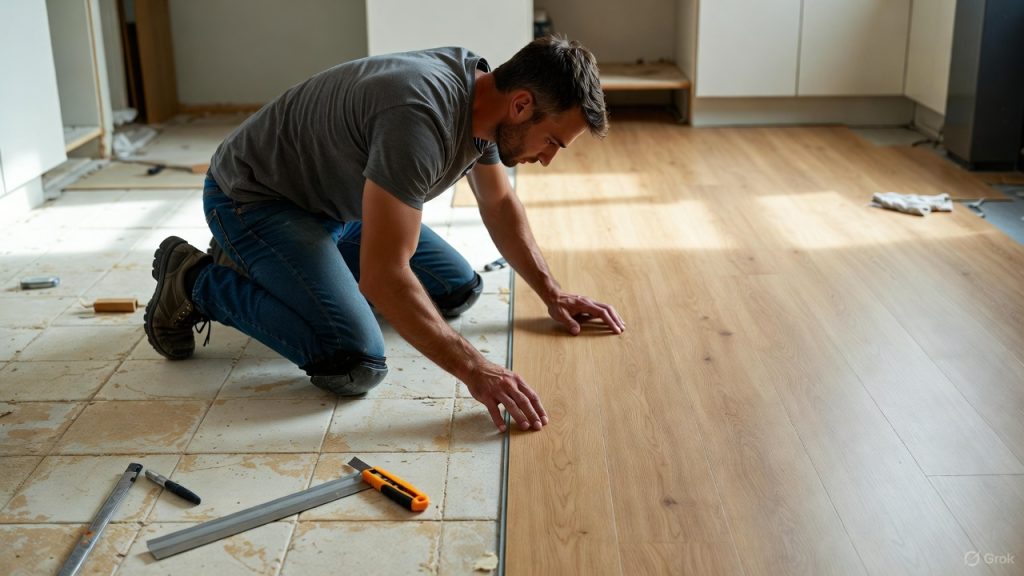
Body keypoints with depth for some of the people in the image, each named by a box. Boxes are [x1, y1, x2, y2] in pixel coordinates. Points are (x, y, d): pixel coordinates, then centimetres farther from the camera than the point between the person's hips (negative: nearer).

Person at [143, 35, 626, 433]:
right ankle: (197, 281, -2)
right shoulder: (422, 116, -35)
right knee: (355, 365, -25)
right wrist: (472, 369, -34)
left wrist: (551, 293, 7)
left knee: (458, 290, 9)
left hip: (333, 203, 10)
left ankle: (257, 265, 18)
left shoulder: (481, 93, -6)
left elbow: (499, 204, 12)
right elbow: (383, 274, -36)